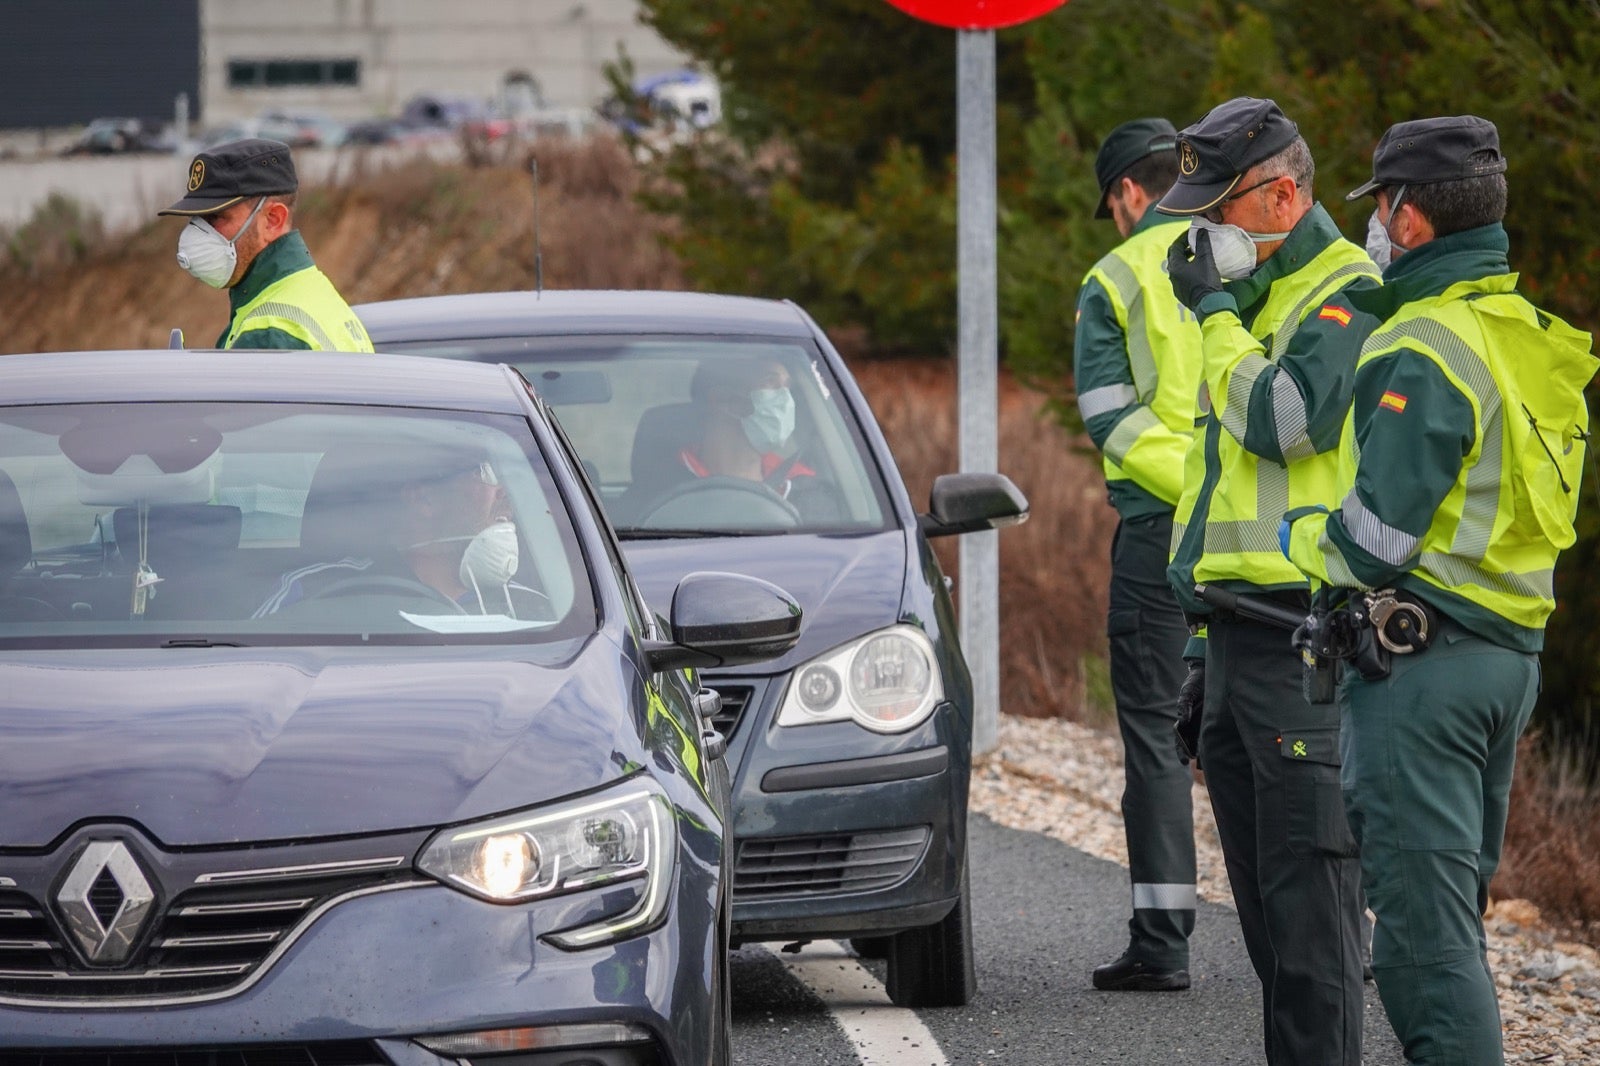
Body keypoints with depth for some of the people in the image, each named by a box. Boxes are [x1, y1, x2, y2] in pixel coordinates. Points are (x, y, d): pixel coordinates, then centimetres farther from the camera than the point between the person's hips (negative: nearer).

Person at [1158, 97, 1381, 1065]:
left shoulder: (1346, 296, -8)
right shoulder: (1255, 297, 22)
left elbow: (1284, 420, -24)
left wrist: (1216, 317, -11)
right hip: (1240, 638, 10)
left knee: (1309, 880, -11)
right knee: (1262, 887, 11)